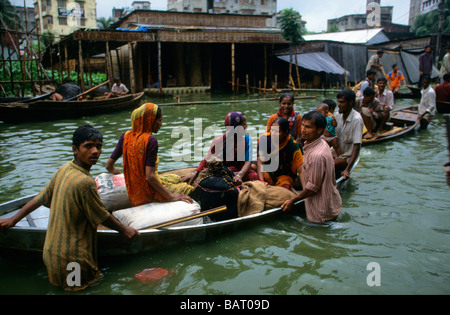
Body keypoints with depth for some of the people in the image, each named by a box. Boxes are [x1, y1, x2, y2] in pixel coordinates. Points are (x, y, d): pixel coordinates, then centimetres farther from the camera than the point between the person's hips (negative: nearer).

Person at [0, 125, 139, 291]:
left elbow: (41, 198, 7)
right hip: (70, 258, -8)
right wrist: (124, 230, 3)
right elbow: (102, 217, -14)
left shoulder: (64, 170, -1)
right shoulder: (85, 182, -26)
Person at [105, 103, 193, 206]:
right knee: (187, 189, 11)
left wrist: (117, 172, 26)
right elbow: (150, 177, -25)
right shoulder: (151, 141, -20)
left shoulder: (126, 136, -1)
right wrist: (172, 197, -18)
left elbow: (109, 166, 4)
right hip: (147, 195, -7)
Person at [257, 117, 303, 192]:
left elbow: (301, 170, -23)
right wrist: (261, 180, -27)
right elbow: (260, 161, -15)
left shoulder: (293, 145, -20)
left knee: (285, 188, -33)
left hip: (285, 175, -3)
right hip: (266, 173, 3)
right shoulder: (264, 139, -15)